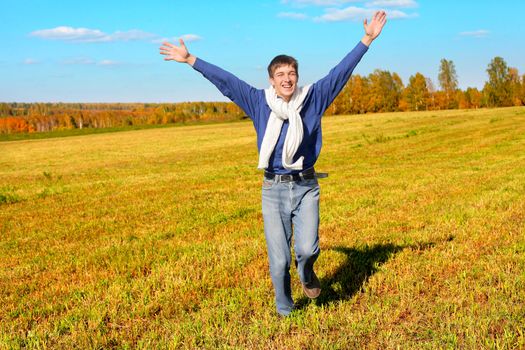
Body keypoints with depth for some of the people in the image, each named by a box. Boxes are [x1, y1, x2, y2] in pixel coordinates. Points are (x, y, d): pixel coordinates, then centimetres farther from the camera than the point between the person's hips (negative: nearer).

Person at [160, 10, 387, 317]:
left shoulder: (313, 98, 3)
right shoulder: (260, 102, 3)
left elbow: (341, 72, 3)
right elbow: (225, 80, 6)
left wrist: (367, 40, 1)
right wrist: (190, 60, 8)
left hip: (306, 187, 0)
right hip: (274, 189, 0)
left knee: (307, 248, -13)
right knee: (279, 259, 3)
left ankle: (307, 274, 25)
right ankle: (285, 311, 26)